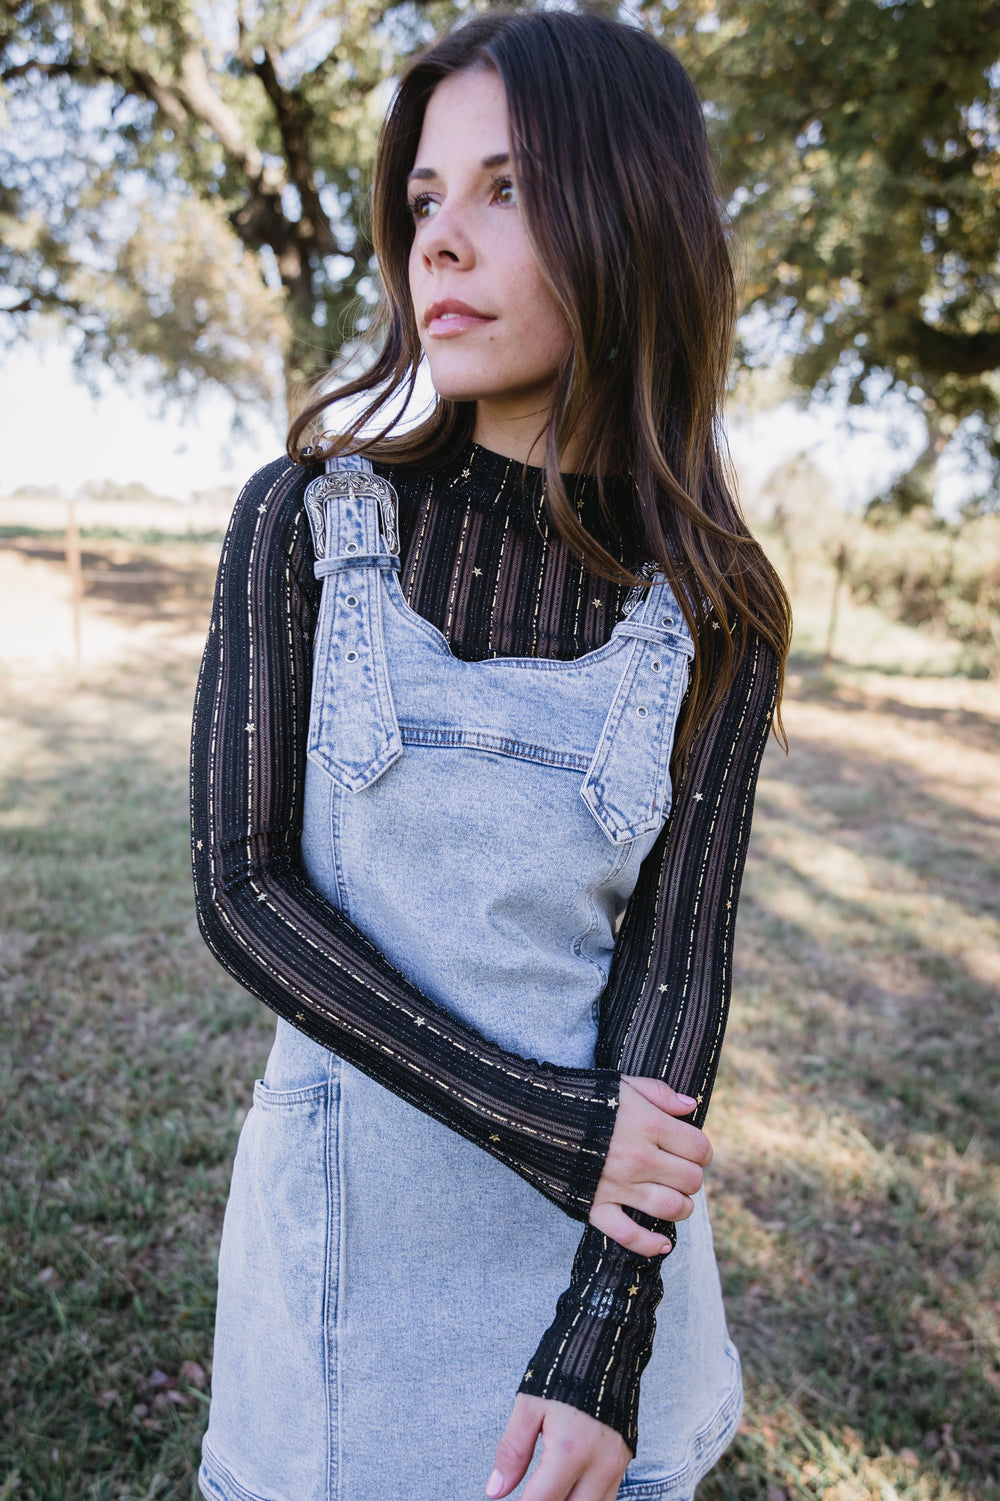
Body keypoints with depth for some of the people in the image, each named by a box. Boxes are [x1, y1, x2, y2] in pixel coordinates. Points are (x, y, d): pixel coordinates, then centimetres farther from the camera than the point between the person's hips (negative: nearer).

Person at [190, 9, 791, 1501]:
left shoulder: (710, 616, -8)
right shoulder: (306, 520, -9)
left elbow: (678, 950, -9)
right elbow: (241, 883, -13)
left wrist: (603, 1342, -15)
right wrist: (547, 1124, -19)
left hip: (609, 1229, 1)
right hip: (349, 1187, 0)